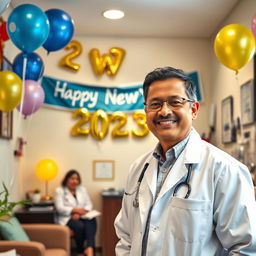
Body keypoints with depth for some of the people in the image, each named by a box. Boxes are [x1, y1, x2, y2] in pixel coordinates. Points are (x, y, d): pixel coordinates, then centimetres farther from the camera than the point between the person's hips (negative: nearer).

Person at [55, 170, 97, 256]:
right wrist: (75, 210, -19)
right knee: (79, 225, -35)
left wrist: (80, 213, -12)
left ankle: (90, 248, -47)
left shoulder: (82, 189, 18)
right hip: (67, 218, -3)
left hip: (82, 216, 4)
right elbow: (60, 208, -7)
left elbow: (89, 204, 9)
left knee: (91, 221, -32)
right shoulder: (59, 191, 5)